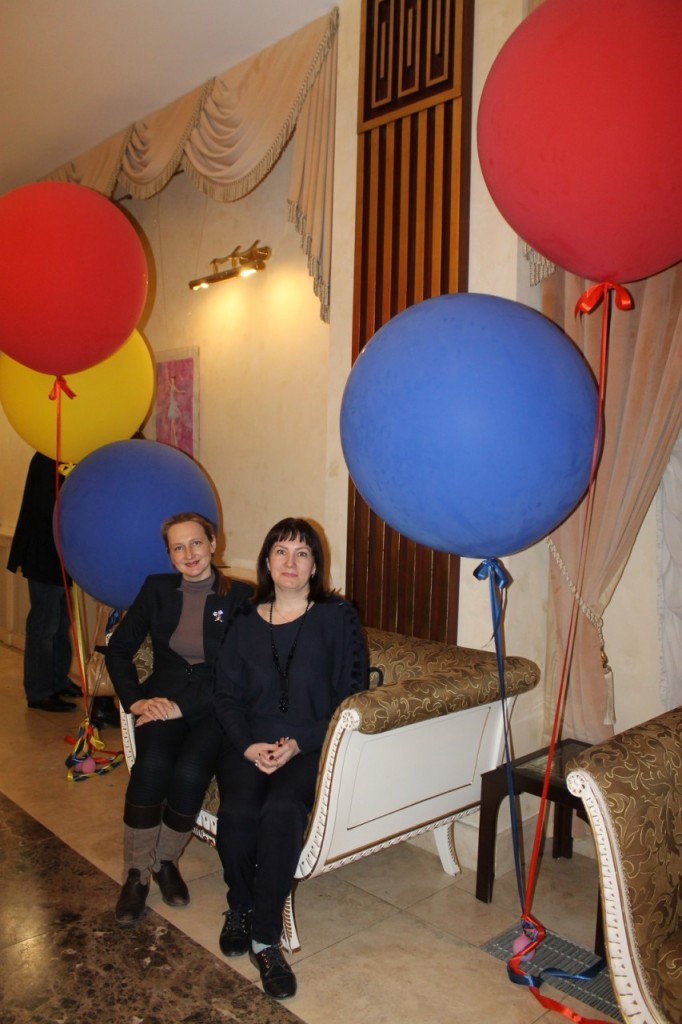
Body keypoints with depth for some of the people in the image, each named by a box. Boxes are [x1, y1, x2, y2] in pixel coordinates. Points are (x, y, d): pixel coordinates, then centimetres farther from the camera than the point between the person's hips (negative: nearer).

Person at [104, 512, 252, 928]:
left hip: (214, 707, -2)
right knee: (152, 764, -29)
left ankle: (166, 860, 1)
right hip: (163, 701, 2)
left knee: (190, 771, -29)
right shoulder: (158, 589, 8)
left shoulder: (240, 597, -3)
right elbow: (118, 648, 8)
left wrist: (183, 705, -18)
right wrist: (134, 699, -6)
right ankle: (136, 874, -10)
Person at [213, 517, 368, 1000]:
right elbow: (227, 695, 9)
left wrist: (299, 743, -13)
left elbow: (351, 695, -3)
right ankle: (240, 907, 6)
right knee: (237, 813, -25)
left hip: (312, 747, -2)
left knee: (282, 810, -31)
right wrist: (248, 744, -9)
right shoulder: (246, 622, 11)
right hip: (251, 746, 3)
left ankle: (265, 938, -13)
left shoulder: (338, 617, 1)